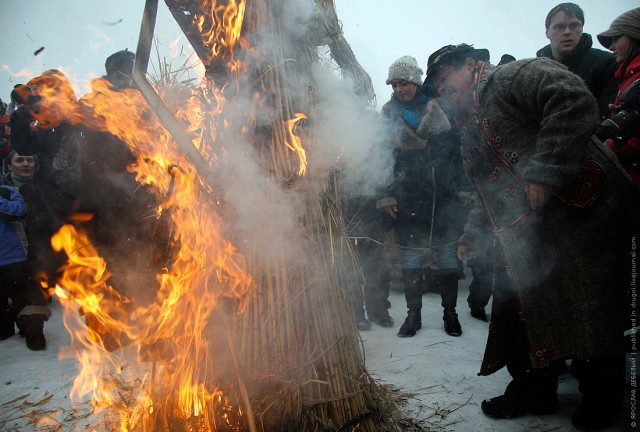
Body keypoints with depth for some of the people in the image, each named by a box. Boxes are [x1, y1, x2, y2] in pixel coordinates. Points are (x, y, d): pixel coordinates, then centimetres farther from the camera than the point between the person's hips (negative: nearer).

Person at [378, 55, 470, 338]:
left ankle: (450, 311, 19)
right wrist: (386, 196, -2)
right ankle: (413, 313, 17)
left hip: (441, 195, -1)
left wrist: (459, 187, -3)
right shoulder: (388, 113, 6)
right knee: (410, 254, 4)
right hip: (407, 196, 1)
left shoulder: (434, 107, 3)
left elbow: (452, 150, 2)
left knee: (445, 251, 5)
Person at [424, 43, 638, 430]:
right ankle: (533, 390, 23)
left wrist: (545, 170, -26)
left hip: (579, 212, -9)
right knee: (520, 309, 7)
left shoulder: (514, 76, -2)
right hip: (524, 238, 9)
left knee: (588, 309, -2)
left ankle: (602, 398, 17)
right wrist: (474, 235, 20)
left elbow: (575, 101, -21)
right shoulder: (470, 131, 25)